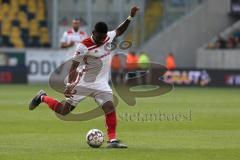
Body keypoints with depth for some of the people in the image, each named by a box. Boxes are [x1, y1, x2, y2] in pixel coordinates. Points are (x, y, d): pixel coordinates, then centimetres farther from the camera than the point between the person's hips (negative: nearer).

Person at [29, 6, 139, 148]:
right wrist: (70, 85, -28)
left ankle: (112, 140, -14)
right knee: (64, 110, 3)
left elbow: (119, 31, 21)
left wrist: (130, 17, 10)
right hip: (84, 82, -4)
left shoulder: (109, 37, -1)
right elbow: (73, 67, -17)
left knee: (110, 108, -17)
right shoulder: (84, 46, -19)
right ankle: (42, 98, 28)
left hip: (101, 84, 4)